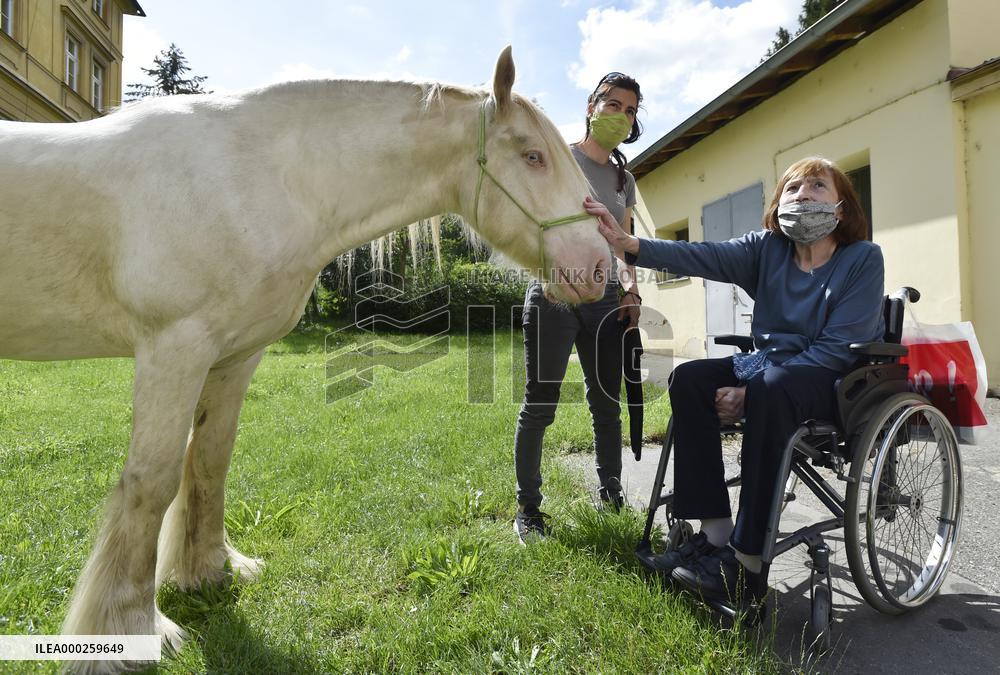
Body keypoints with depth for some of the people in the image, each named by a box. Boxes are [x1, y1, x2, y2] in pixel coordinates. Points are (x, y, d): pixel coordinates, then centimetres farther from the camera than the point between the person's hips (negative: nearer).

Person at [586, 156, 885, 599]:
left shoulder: (863, 258, -9)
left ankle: (746, 561, -28)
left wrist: (751, 391, -25)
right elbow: (701, 257, -15)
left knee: (771, 389, -36)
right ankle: (715, 533, -13)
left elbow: (838, 348, -18)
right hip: (770, 365, 6)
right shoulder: (767, 248, 2)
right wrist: (628, 244, -32)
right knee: (689, 379, -16)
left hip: (843, 380, -5)